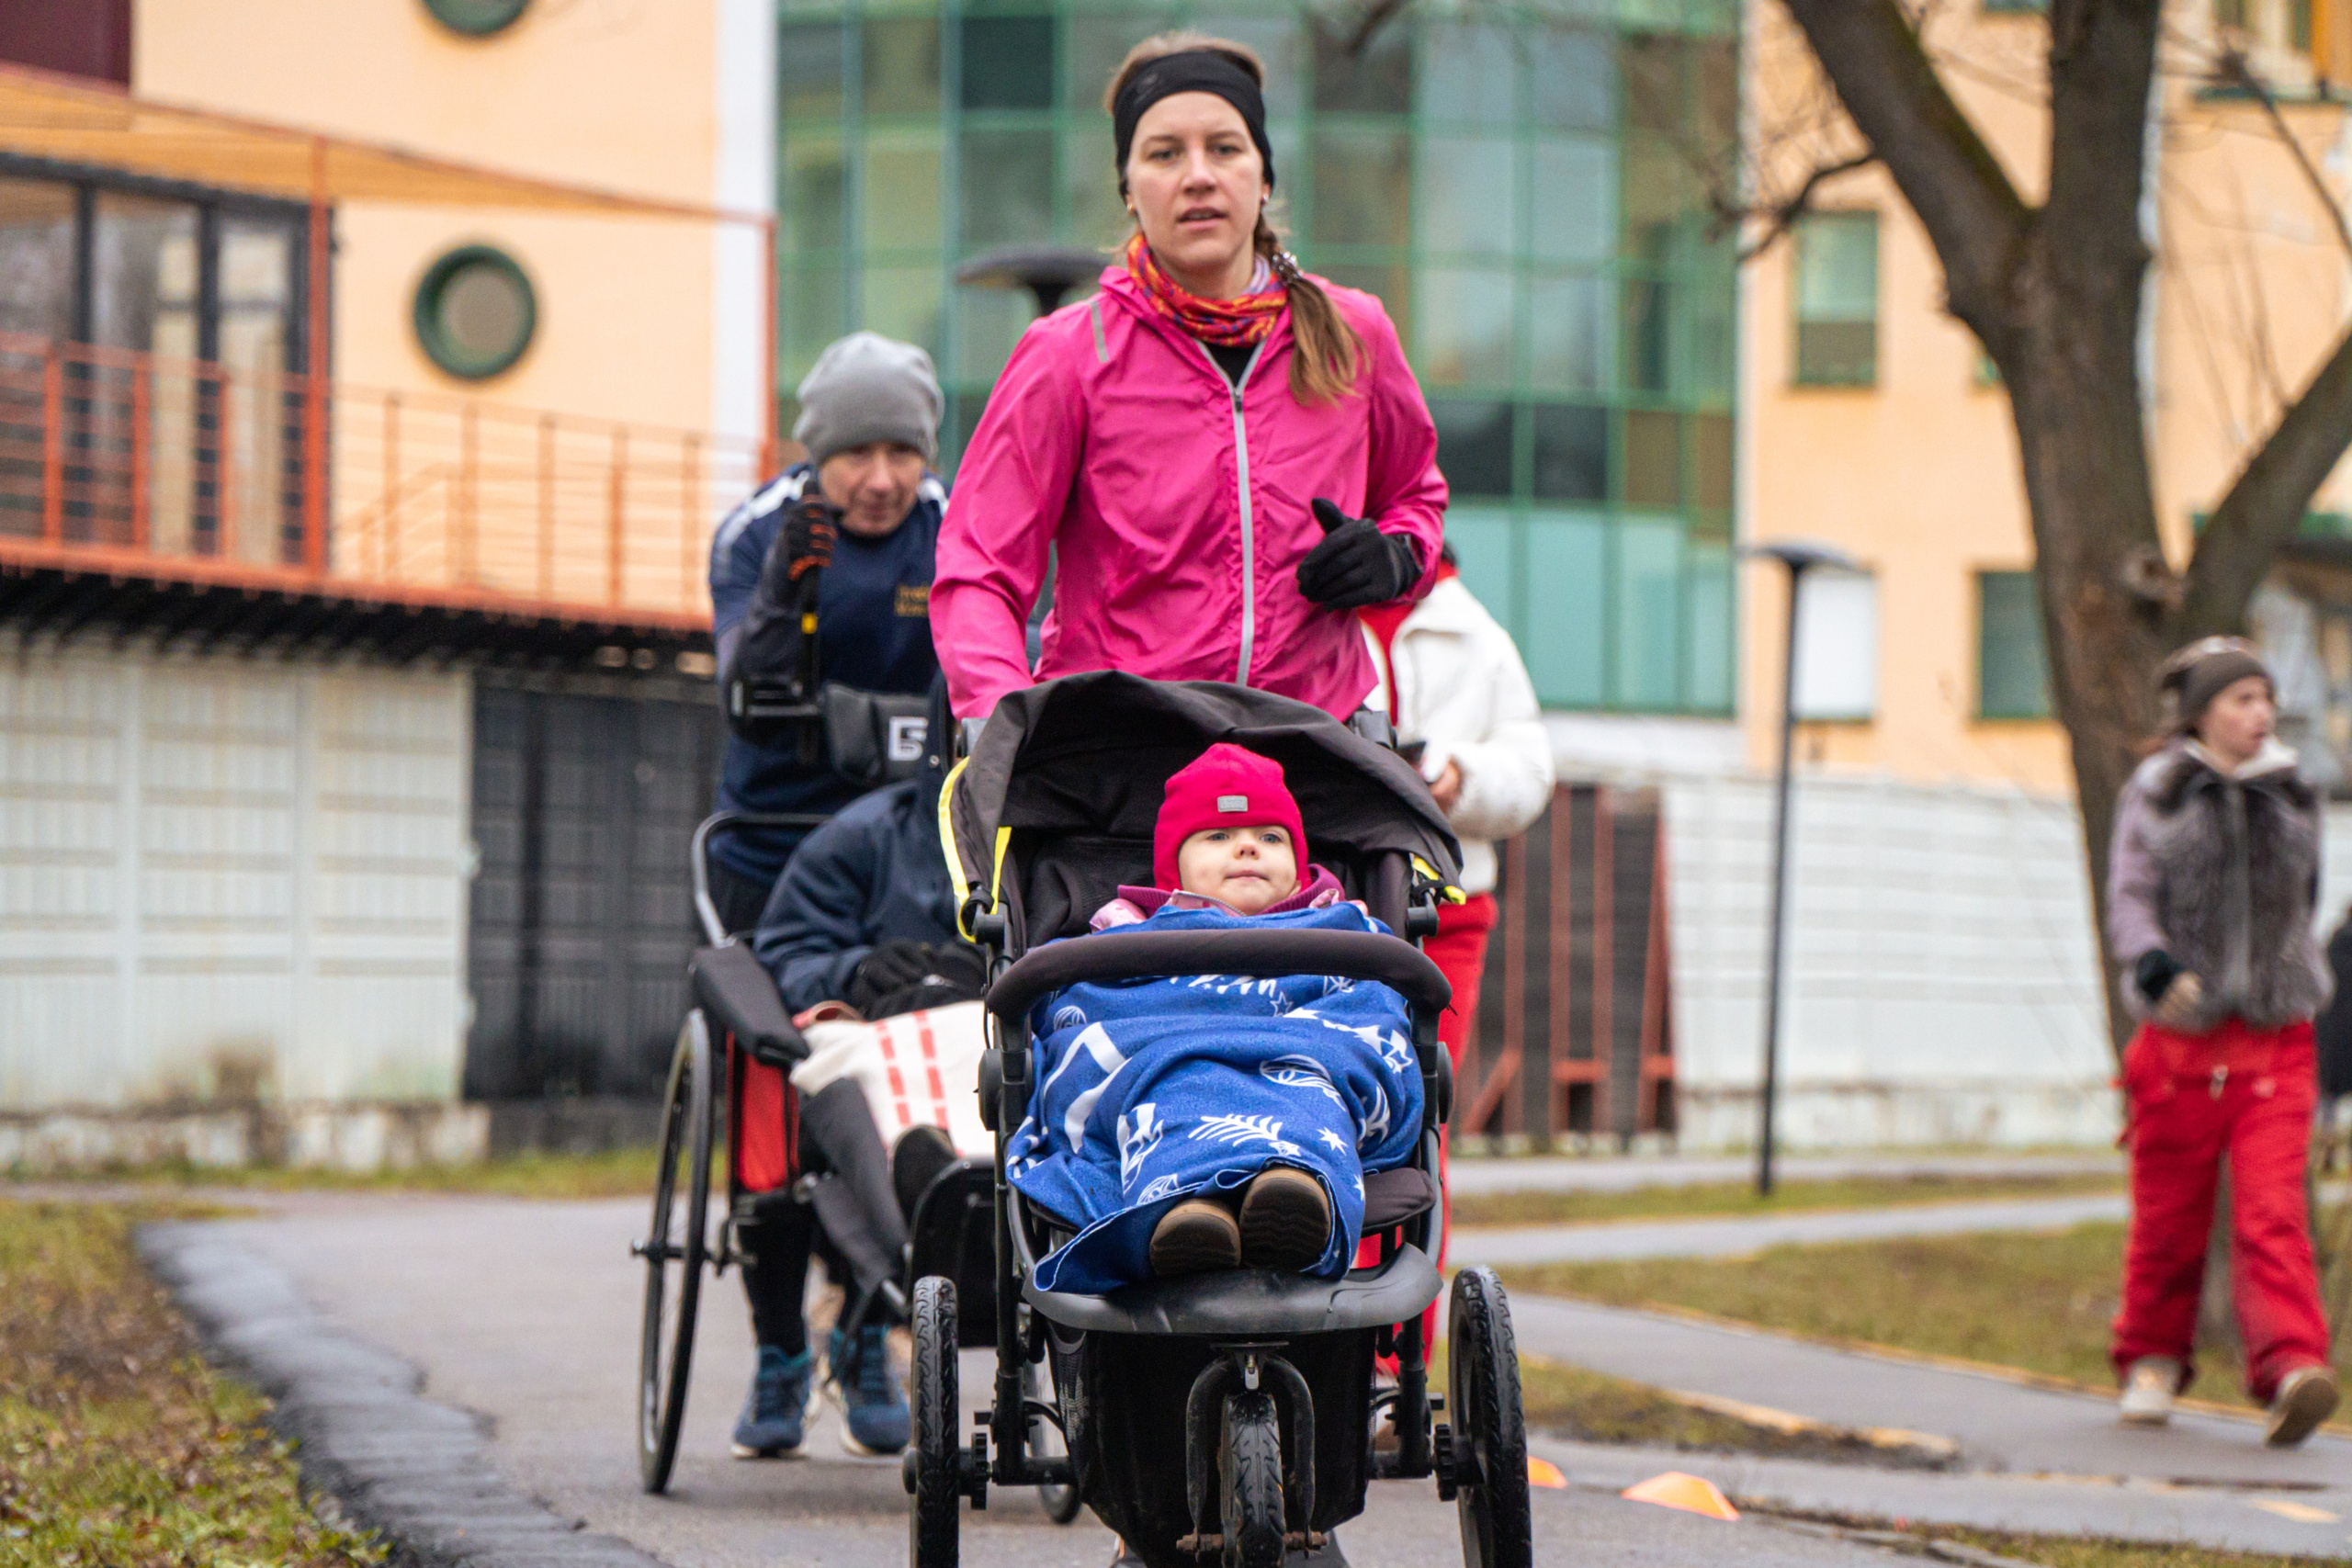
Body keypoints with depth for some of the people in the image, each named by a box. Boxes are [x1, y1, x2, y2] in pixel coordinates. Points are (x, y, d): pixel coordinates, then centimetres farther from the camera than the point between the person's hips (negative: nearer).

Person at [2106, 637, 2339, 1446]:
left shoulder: (2292, 796, 11)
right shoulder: (2153, 795, 3)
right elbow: (2129, 897, -6)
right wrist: (2154, 963, -25)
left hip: (2276, 1041, 1)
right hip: (2180, 1037, -1)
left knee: (2273, 1211, -13)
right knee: (2168, 1218, 6)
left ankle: (2291, 1368, -23)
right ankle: (2152, 1361, 25)